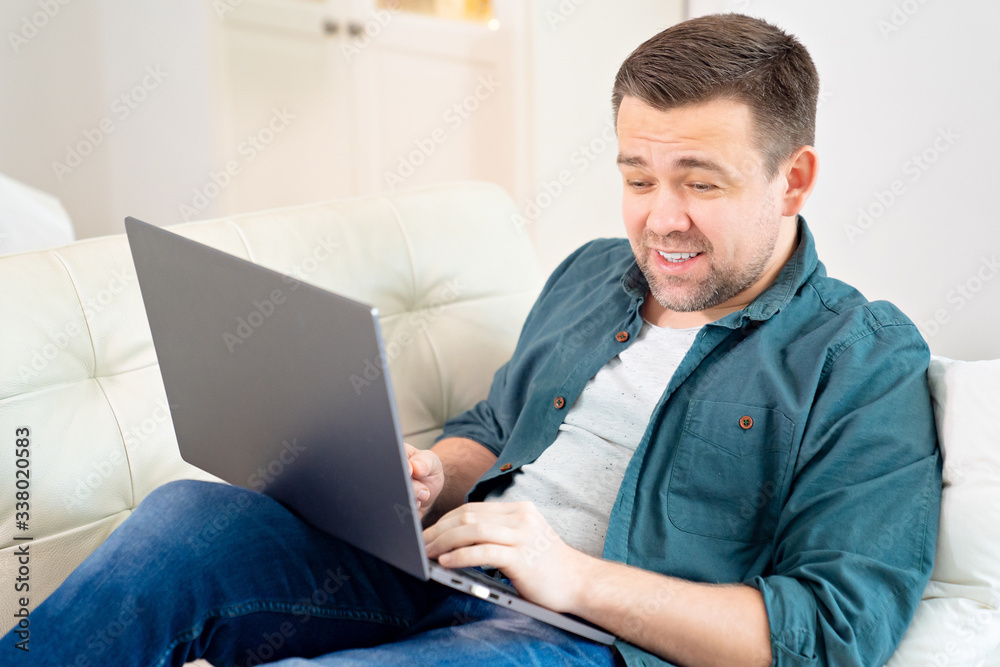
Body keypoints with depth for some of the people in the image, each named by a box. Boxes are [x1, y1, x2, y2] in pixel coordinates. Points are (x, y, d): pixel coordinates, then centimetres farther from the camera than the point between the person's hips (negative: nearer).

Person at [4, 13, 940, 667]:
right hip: (433, 578, 7)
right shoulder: (590, 274, 19)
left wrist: (579, 578, -19)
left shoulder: (867, 364, -2)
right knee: (185, 519, -21)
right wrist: (432, 476, 2)